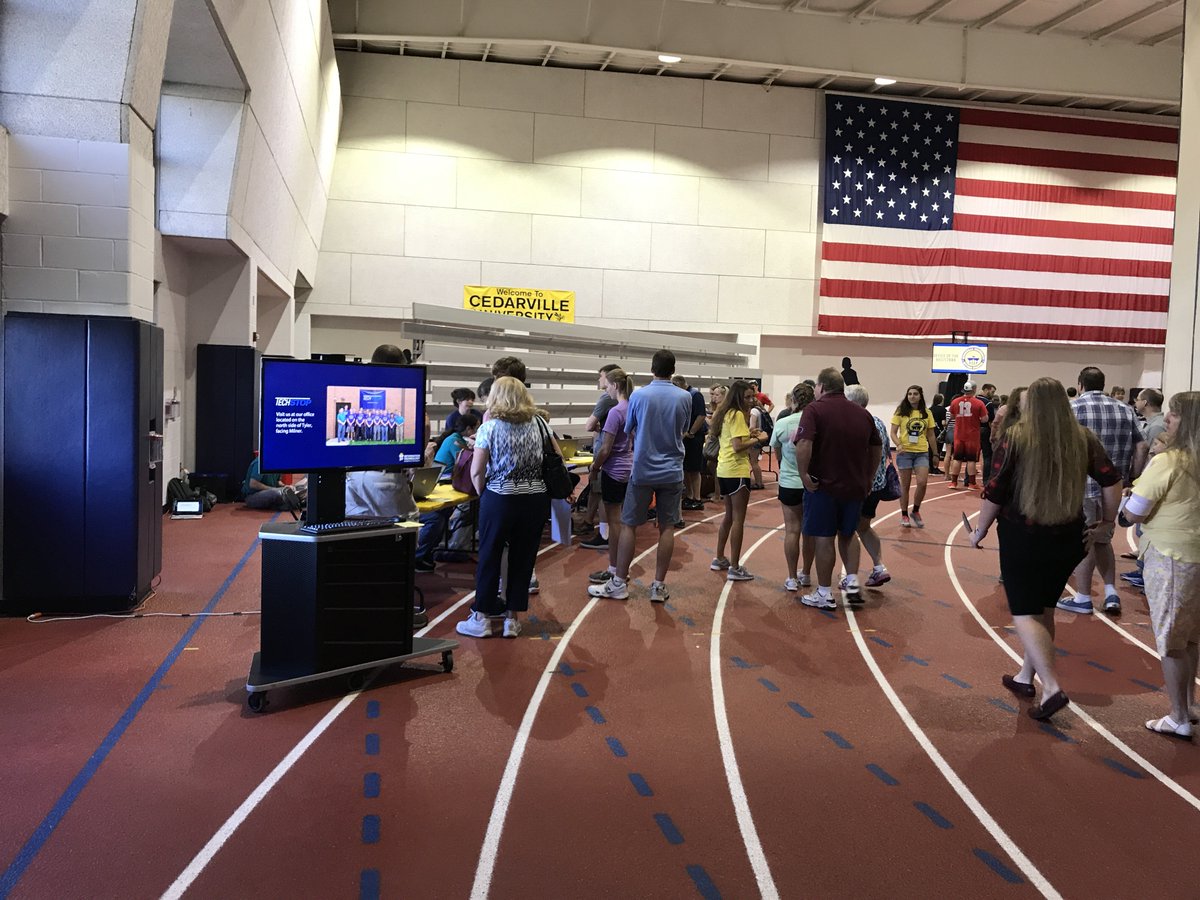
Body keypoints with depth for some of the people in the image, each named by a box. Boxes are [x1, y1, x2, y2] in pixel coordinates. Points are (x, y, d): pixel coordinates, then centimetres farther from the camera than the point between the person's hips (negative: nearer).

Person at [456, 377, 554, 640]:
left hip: (499, 499, -3)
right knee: (523, 558, 10)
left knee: (489, 556, 8)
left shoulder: (489, 427, -6)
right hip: (536, 498, 3)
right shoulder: (539, 423, 4)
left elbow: (476, 471, -7)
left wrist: (482, 494, 8)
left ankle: (482, 618, 15)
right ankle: (513, 618, 17)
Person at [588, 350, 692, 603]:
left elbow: (629, 429, 4)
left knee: (628, 525, 7)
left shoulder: (639, 395, -9)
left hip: (643, 470, -2)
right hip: (672, 471, 2)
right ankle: (659, 586, 9)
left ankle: (619, 584, 11)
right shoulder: (684, 398, -3)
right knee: (667, 528, 6)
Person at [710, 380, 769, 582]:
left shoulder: (724, 413, 14)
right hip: (737, 471, -10)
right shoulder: (738, 415, -14)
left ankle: (719, 559, 26)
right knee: (738, 519, -5)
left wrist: (749, 434, 4)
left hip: (724, 469, 10)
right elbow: (738, 447, -21)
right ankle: (734, 568, -3)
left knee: (729, 515, 20)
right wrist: (758, 439, -12)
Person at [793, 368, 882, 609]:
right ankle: (852, 582, 14)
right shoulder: (862, 413, 9)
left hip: (824, 485, -5)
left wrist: (804, 474, -18)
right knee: (847, 534, 23)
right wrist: (869, 477, 24)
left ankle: (824, 594, 10)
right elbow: (877, 447, 17)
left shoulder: (815, 409, -10)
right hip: (856, 486, 5)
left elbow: (804, 444, -25)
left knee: (824, 538, 4)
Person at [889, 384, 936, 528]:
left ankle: (915, 511, 12)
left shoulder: (927, 413, 7)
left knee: (922, 483, -11)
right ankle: (904, 515, 17)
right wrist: (898, 445, -21)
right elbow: (893, 432, -3)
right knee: (905, 485, 4)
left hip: (922, 453, 2)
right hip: (905, 452, -2)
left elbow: (930, 435, 12)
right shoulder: (901, 412, 0)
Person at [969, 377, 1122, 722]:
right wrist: (1107, 523, 11)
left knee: (1024, 614, 3)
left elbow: (994, 492, -11)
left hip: (1022, 536, -5)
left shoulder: (1016, 437, -10)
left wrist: (980, 530, 2)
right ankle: (1026, 677, 31)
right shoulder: (1082, 438, 0)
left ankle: (1052, 687, -12)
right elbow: (1112, 481, -2)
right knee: (1044, 609, 19)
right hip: (1067, 538, 5)